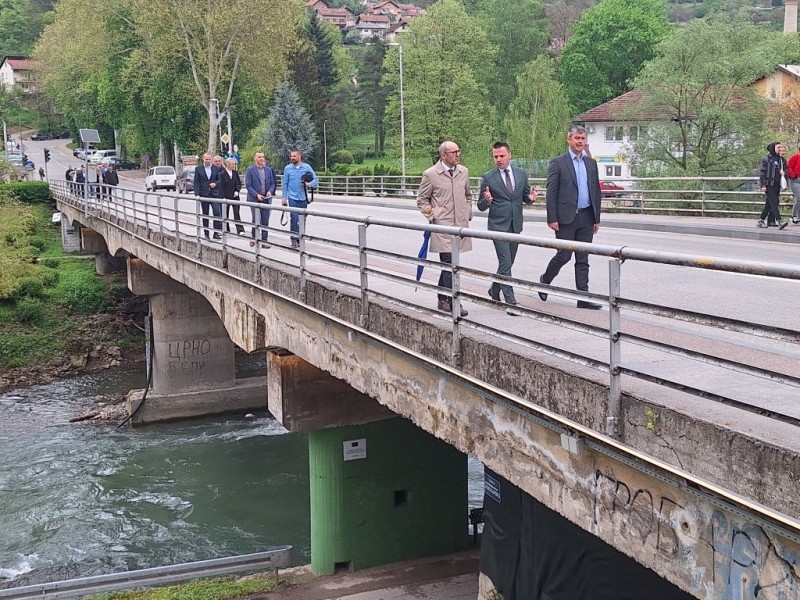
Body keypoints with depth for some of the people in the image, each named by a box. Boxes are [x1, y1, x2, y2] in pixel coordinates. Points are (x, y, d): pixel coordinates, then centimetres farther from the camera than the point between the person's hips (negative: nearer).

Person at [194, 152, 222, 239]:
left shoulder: (215, 168, 6)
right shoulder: (198, 169, 2)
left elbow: (219, 179, 11)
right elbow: (196, 182, -1)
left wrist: (215, 183, -11)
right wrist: (196, 194, -10)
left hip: (214, 194, 0)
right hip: (204, 194, 0)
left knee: (217, 213, -12)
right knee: (205, 215, 7)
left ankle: (216, 232, -8)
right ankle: (206, 233, 15)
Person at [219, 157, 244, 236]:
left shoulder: (235, 172, 6)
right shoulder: (222, 173, -7)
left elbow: (239, 183, 10)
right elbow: (221, 186, -8)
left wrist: (237, 191, -7)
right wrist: (223, 198, -13)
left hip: (235, 196, 2)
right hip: (226, 197, -2)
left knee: (236, 213, -5)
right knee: (225, 214, 8)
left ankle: (240, 230, -10)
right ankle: (226, 230, 17)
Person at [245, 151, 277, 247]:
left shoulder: (269, 170, 9)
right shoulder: (250, 170, -2)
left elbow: (272, 183, 13)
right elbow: (248, 185, -6)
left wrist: (270, 191, -7)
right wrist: (257, 195, -15)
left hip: (266, 199, 4)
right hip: (254, 199, -3)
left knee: (265, 221, 3)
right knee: (256, 220, -7)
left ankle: (264, 241, 8)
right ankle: (253, 238, 13)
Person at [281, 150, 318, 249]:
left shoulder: (307, 167, 2)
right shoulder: (288, 168, 2)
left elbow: (316, 179, 2)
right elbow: (285, 184, 4)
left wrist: (309, 184, -18)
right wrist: (284, 198, 0)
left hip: (303, 198, 2)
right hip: (293, 197, -2)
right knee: (294, 218, -13)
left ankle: (299, 239, 17)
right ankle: (294, 239, -8)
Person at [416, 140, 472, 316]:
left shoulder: (464, 172, 10)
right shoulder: (430, 174, -5)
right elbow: (422, 199, 3)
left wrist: (468, 214, 14)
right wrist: (431, 215, -8)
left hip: (460, 225, 5)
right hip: (442, 226, -5)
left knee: (448, 264, 13)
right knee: (449, 264, -11)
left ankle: (443, 300, 24)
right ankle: (453, 303, -9)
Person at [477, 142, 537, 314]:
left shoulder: (521, 174, 6)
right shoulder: (488, 177, -5)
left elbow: (525, 197, 15)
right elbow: (481, 206, -2)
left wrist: (531, 197, -9)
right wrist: (487, 200, -25)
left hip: (515, 225, 5)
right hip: (498, 226, -5)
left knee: (508, 262, 15)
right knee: (505, 263, -11)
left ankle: (494, 290, 37)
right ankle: (511, 302, -10)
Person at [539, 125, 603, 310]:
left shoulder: (591, 163, 14)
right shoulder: (558, 163, -3)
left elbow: (596, 191, 15)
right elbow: (551, 192, -6)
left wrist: (597, 218, 11)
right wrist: (552, 219, -12)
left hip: (586, 218, 5)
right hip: (566, 218, -5)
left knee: (583, 260, 4)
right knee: (564, 255, -3)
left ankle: (583, 298, 5)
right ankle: (545, 279, 23)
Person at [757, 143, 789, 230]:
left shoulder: (782, 160, 12)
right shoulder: (766, 159, -4)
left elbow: (786, 170, 24)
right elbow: (762, 172, -7)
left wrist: (784, 173, -1)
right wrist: (763, 185, -13)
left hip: (777, 185, 6)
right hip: (769, 184, -6)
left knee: (769, 203, 9)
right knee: (774, 202, -15)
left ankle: (761, 220, 18)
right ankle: (779, 222, -23)